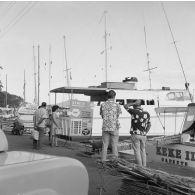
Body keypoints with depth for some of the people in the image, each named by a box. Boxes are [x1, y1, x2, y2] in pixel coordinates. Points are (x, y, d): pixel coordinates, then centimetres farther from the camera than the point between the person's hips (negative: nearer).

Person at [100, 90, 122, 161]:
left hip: (105, 127, 2)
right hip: (114, 127, -2)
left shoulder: (102, 105, 2)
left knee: (104, 146, 7)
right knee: (114, 146, 5)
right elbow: (118, 116, 3)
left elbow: (102, 116, 11)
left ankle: (103, 161, 9)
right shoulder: (117, 105, -5)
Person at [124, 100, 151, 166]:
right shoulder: (147, 114, 3)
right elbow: (149, 125, 11)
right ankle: (144, 166, 14)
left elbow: (125, 106, 1)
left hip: (135, 135, -4)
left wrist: (135, 103, 0)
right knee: (143, 151, 15)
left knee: (137, 151, 2)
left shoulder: (134, 112, -12)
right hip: (143, 135, 4)